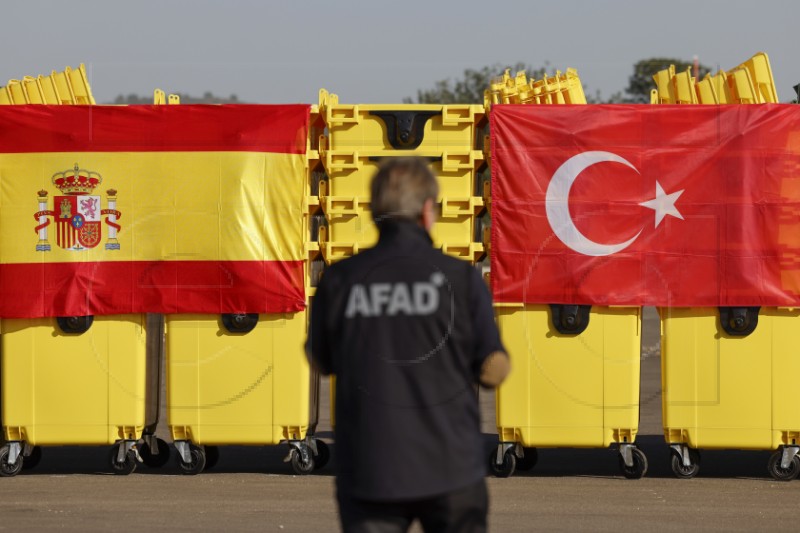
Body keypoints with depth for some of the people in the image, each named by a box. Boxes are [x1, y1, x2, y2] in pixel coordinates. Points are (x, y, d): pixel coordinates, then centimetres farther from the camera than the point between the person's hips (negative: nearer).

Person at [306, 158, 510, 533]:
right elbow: (493, 372, -4)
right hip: (449, 468, 0)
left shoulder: (339, 280, -4)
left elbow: (321, 362, 10)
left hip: (367, 472, 1)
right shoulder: (461, 278, -8)